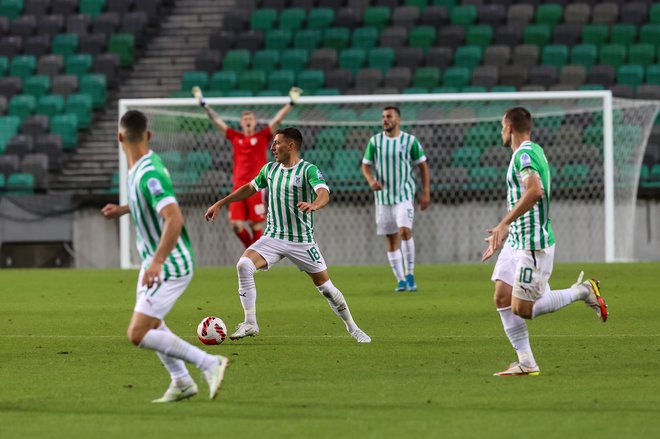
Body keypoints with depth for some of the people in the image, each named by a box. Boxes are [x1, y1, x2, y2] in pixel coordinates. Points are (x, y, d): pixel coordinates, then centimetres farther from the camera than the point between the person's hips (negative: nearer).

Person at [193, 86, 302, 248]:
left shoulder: (263, 136, 7)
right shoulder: (235, 137, 14)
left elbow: (277, 119, -1)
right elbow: (217, 121, 17)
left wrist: (291, 103, -10)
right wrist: (204, 105, 16)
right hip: (238, 186, 3)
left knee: (256, 225, -4)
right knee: (236, 223, -6)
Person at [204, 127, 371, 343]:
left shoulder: (308, 170, -12)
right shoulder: (270, 169, 7)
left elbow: (324, 193, -29)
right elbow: (249, 188, 22)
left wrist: (314, 205, -51)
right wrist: (219, 204, 21)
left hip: (302, 241, -4)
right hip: (273, 237, 4)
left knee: (325, 286, 1)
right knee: (244, 265, -21)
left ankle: (352, 328, 22)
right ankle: (250, 323, -15)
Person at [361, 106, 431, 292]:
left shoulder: (410, 141, -2)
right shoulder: (375, 141, 4)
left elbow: (423, 165, 5)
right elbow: (365, 165, 8)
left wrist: (426, 192, 0)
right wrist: (371, 180, -14)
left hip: (404, 195, -3)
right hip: (383, 197, 3)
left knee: (405, 230, -22)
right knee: (391, 239, 4)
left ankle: (410, 274, -10)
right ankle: (401, 280, 12)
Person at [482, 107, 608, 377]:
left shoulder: (525, 154, -16)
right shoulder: (531, 151, 17)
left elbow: (534, 191, -33)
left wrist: (504, 224, -33)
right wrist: (504, 234, 31)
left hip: (532, 244, -10)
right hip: (516, 241, 10)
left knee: (521, 309, -8)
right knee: (502, 298, 3)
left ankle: (582, 291, 4)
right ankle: (526, 362, 4)